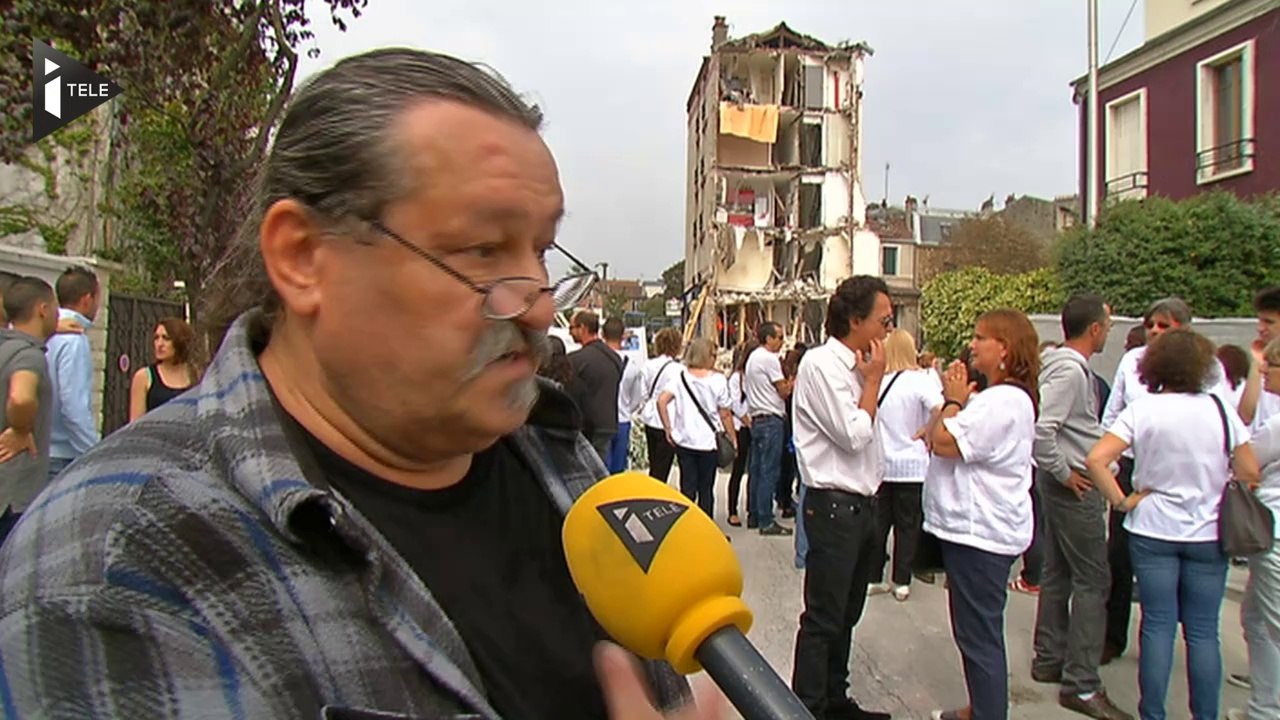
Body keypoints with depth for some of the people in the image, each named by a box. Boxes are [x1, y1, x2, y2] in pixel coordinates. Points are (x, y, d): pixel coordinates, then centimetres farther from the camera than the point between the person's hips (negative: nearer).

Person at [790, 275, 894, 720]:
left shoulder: (854, 365, 12)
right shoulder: (821, 364, -15)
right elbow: (853, 435, -20)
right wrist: (874, 381, -11)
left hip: (860, 504, 9)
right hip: (833, 505, -9)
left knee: (846, 615, 19)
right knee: (824, 618, -2)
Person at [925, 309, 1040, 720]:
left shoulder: (1004, 401, -19)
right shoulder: (993, 397, 16)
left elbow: (945, 443, -23)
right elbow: (934, 438, 14)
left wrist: (953, 401, -8)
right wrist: (955, 400, 1)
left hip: (981, 532, -11)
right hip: (974, 527, 11)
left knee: (980, 635, -2)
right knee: (977, 631, 21)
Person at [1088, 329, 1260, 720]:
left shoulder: (1141, 410, -9)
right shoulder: (1219, 408, -5)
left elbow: (1096, 460, -20)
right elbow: (1250, 473, -1)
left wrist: (1122, 501, -9)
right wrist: (1217, 488, 15)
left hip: (1153, 531, -1)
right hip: (1208, 534, 1)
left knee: (1157, 626, 7)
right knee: (1203, 632, 9)